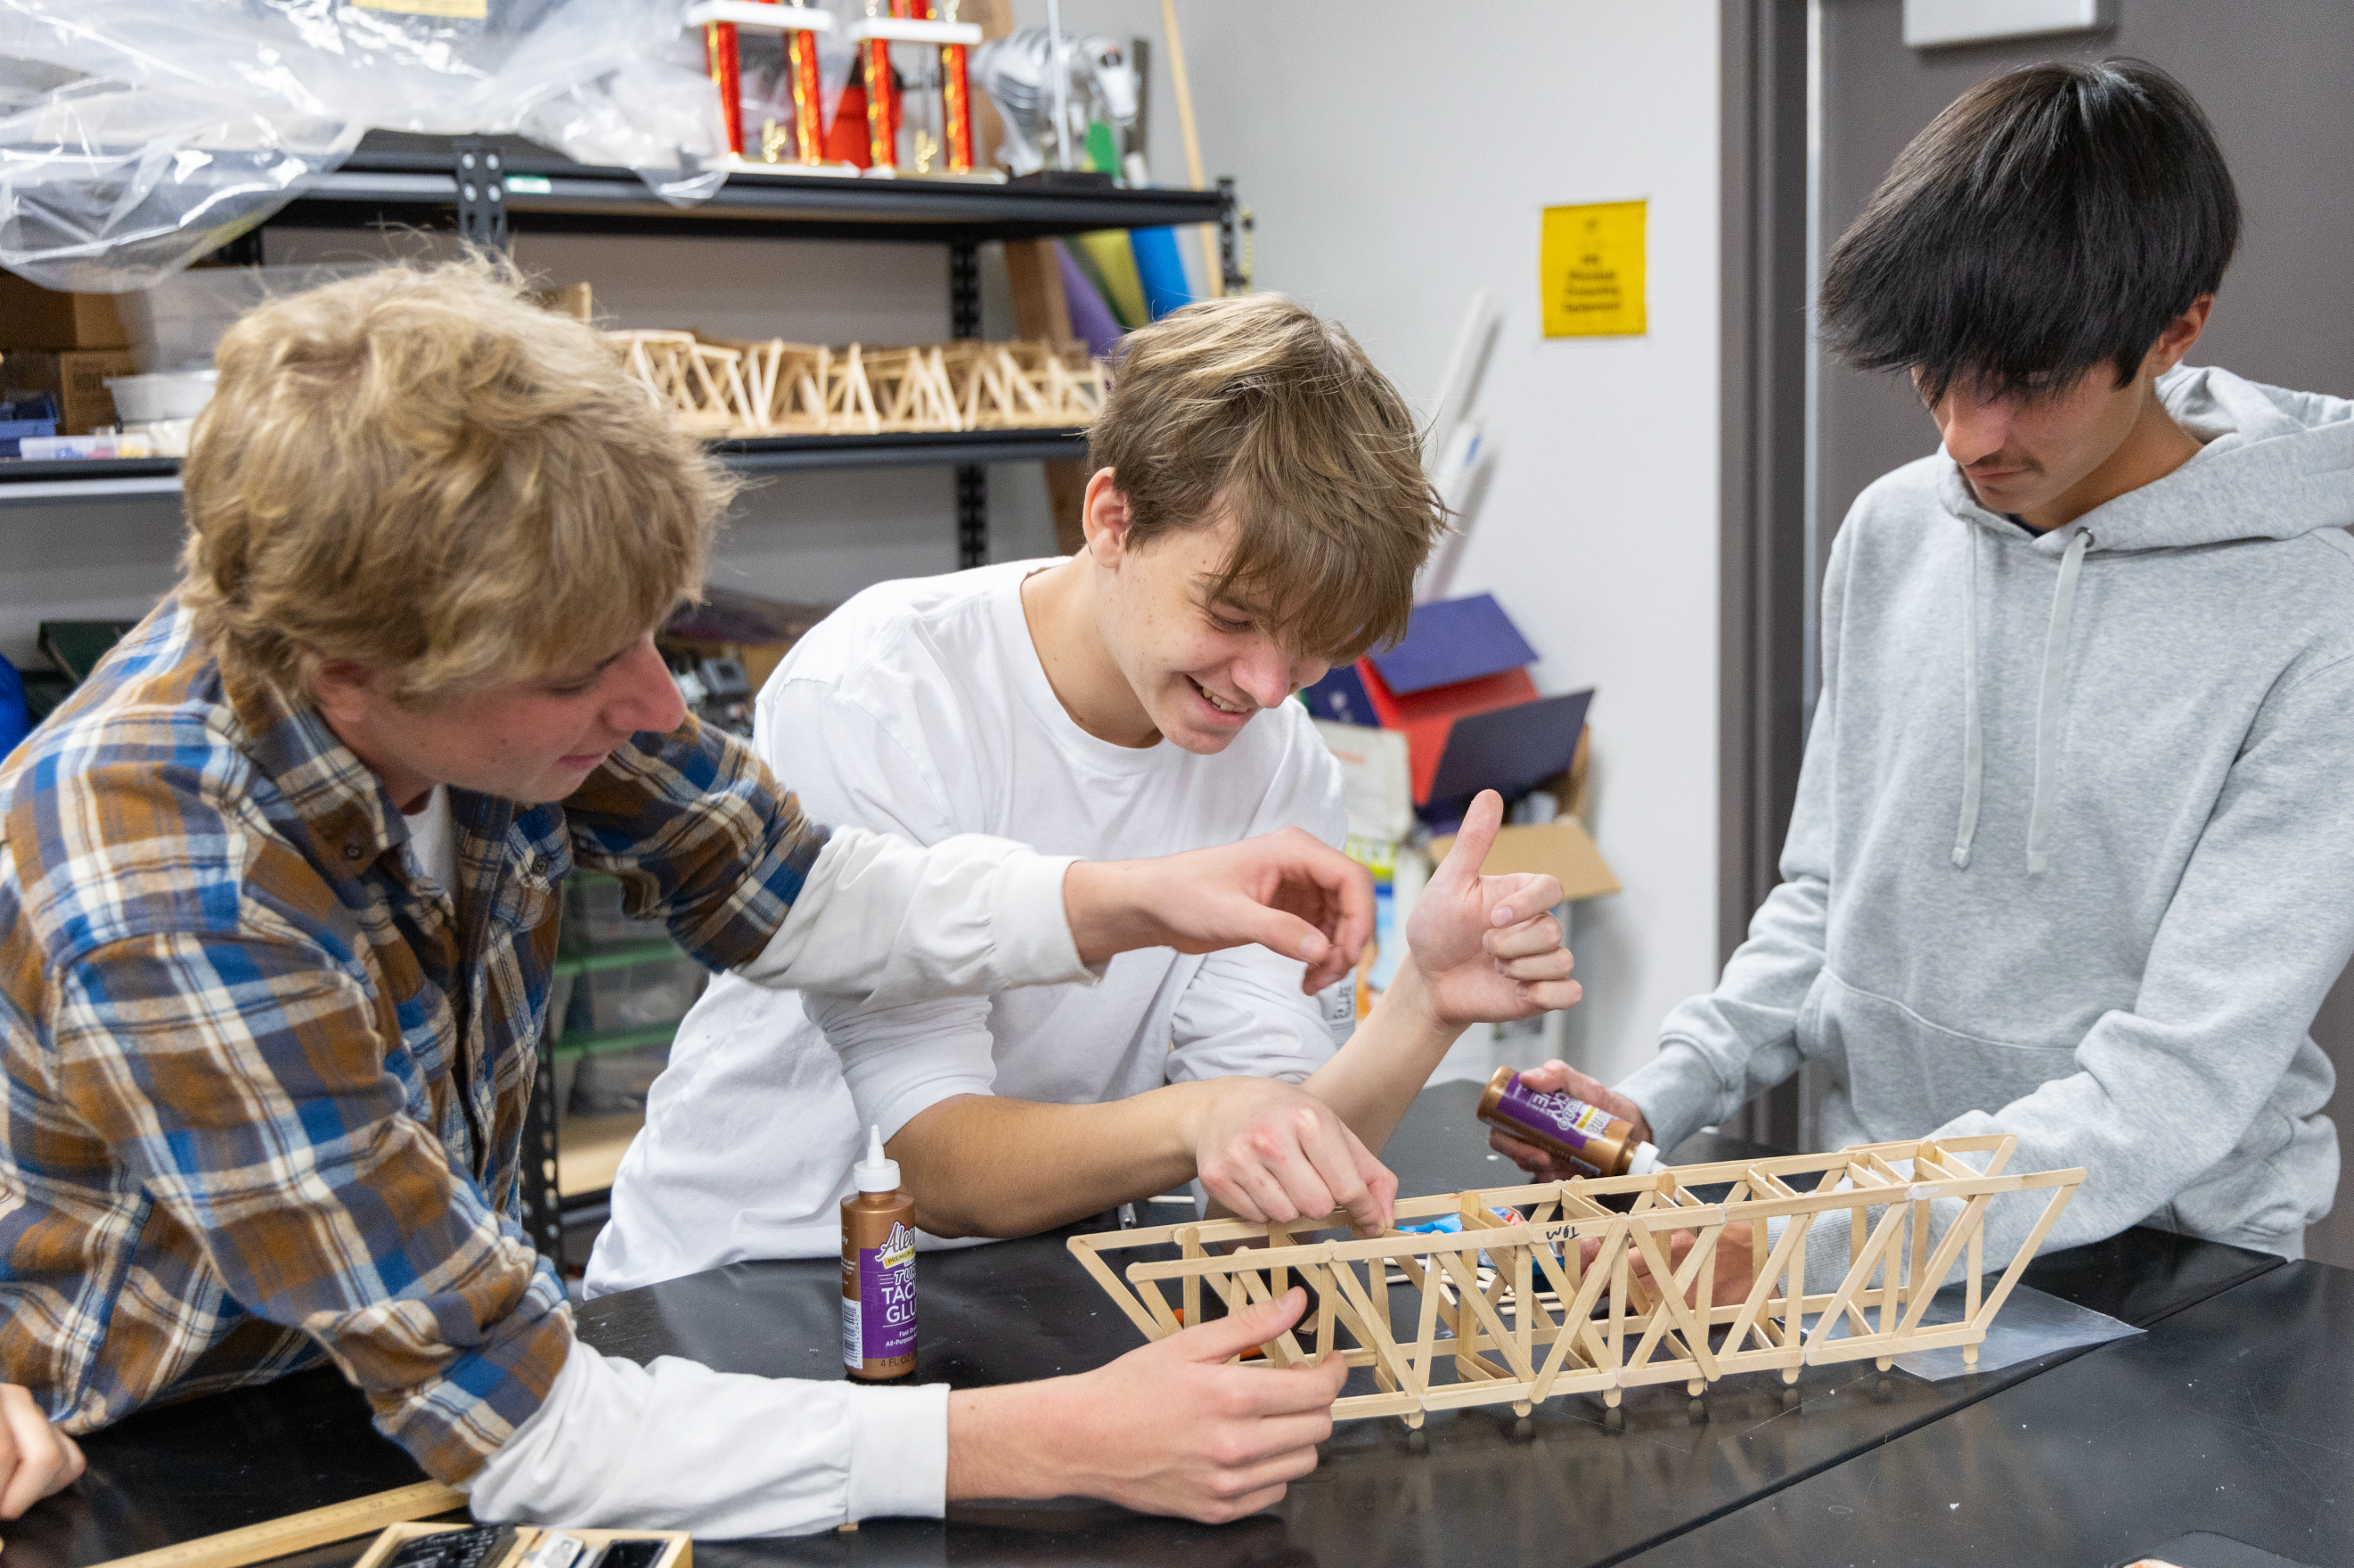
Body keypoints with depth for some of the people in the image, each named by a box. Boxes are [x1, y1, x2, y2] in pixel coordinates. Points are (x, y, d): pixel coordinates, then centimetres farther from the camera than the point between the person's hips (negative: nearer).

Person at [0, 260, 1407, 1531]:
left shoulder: (492, 661, -17)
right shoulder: (173, 919, -35)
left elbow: (789, 896, 0)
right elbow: (522, 1427, -32)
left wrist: (1141, 903, -14)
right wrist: (1067, 1445, -35)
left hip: (450, 1337, 6)